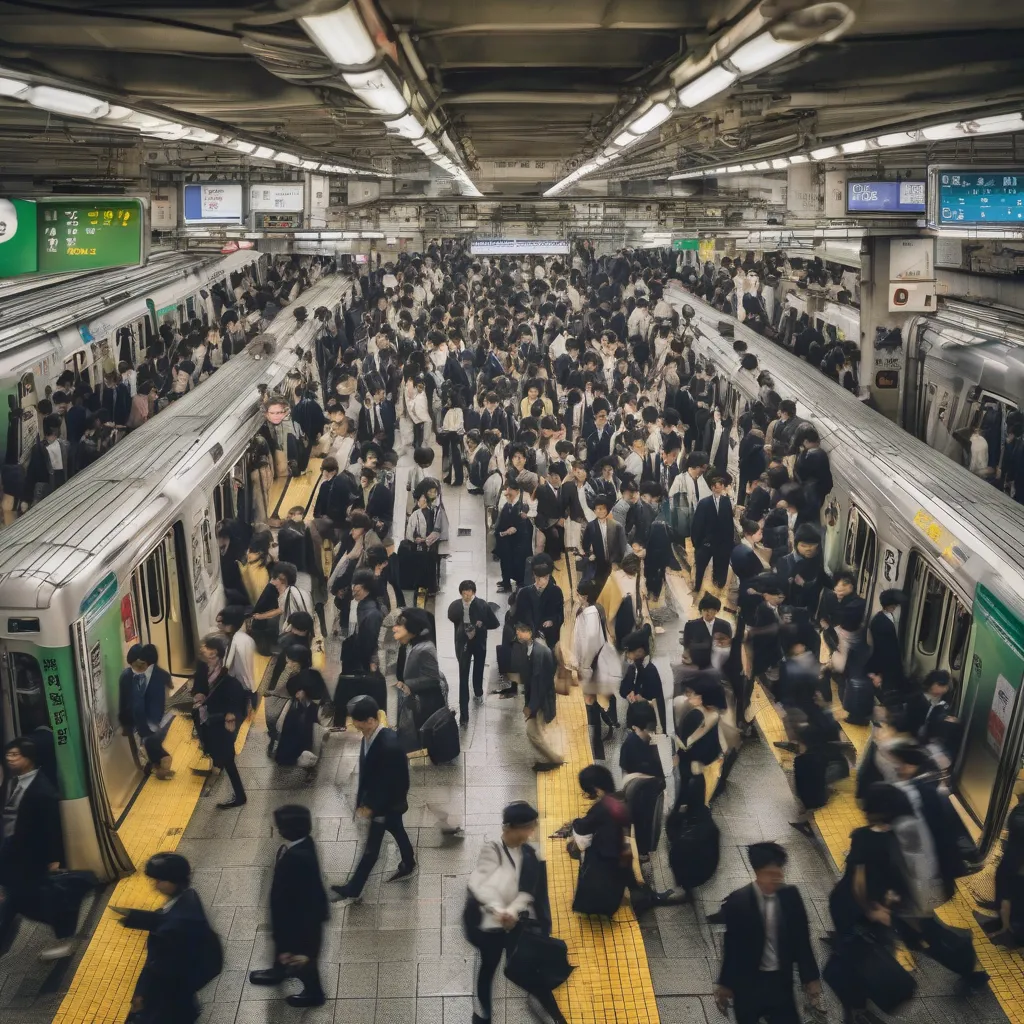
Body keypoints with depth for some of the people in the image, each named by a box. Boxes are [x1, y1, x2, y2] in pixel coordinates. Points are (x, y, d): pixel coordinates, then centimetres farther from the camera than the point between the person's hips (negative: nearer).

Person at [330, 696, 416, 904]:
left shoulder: (389, 745, -34)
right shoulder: (369, 736, -8)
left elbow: (389, 782, -26)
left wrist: (371, 806, -18)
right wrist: (361, 800, 6)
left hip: (388, 802, -8)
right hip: (378, 800, 8)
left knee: (372, 846, 4)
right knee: (398, 832, 26)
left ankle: (353, 890, 13)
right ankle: (408, 866, 46)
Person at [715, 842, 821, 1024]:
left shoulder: (790, 896, -8)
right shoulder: (738, 902, -17)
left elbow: (801, 940, 1)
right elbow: (731, 947, -9)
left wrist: (810, 978, 5)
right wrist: (725, 984, -1)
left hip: (781, 980, 2)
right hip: (747, 982, -2)